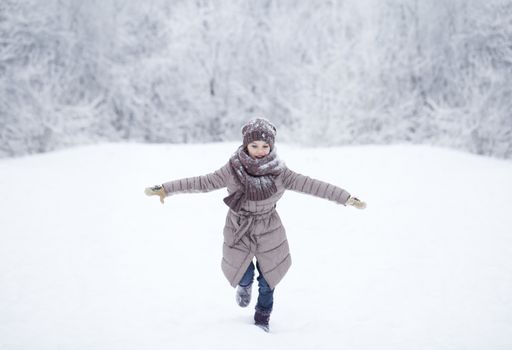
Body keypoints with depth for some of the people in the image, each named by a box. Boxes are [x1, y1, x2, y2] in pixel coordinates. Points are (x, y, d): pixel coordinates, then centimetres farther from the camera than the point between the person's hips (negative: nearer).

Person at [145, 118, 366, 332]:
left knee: (267, 280, 13)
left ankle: (262, 319, 39)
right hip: (239, 232, 0)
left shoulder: (279, 172, -19)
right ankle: (245, 285, 50)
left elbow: (310, 185, -20)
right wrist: (164, 189, -19)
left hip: (269, 233, 1)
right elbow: (202, 182, -16)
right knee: (243, 275, 11)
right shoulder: (233, 170, -20)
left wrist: (347, 198, -23)